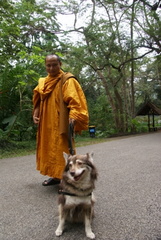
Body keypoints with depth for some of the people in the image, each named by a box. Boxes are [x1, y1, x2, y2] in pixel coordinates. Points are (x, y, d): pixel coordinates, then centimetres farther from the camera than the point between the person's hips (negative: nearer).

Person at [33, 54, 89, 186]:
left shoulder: (67, 80, -6)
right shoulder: (43, 82, 16)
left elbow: (74, 99, -17)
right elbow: (38, 101, 21)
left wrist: (73, 115, -31)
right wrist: (36, 114, 6)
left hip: (61, 123, -8)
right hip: (46, 123, 8)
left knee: (60, 149, -7)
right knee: (48, 148, 13)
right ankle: (56, 175, 26)